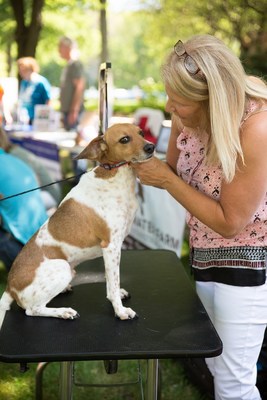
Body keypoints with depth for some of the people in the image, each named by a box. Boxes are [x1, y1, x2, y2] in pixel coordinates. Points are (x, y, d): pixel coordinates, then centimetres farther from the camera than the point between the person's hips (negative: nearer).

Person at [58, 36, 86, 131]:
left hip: (72, 111, -10)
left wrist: (74, 111, -22)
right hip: (66, 109, 10)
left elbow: (80, 88, -18)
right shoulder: (68, 65, 19)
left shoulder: (76, 65, -11)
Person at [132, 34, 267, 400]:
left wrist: (166, 180, -22)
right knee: (215, 365, 20)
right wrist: (138, 157, -10)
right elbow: (175, 171, 9)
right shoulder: (188, 114, -8)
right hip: (204, 254, 7)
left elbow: (229, 222, -23)